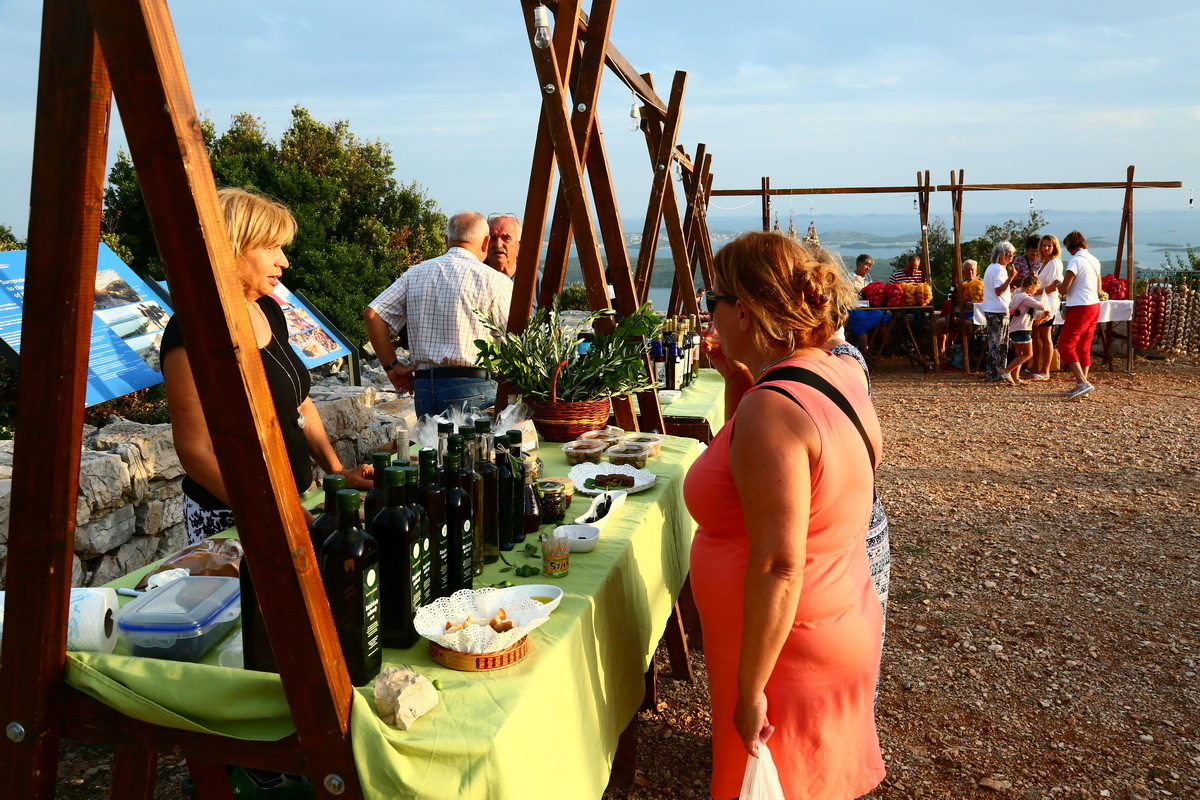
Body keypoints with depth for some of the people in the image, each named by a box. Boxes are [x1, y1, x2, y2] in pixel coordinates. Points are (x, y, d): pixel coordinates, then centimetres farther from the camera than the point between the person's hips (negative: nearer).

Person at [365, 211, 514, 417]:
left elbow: (372, 314, 7)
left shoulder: (415, 274, 11)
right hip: (471, 388, -5)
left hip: (423, 386, 5)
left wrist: (392, 366, 11)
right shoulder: (493, 280, -4)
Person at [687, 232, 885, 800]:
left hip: (785, 644, -9)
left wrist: (750, 690, -21)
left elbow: (779, 565, -29)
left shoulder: (772, 408, -28)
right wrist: (738, 378, 5)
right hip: (844, 621, 9)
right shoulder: (841, 374, 0)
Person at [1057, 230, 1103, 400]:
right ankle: (1081, 386, 16)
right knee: (1084, 347, 13)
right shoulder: (1094, 260, 12)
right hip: (1094, 305, 9)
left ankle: (1082, 382, -18)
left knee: (1065, 346, -7)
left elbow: (1063, 289, -16)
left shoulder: (1076, 261, -14)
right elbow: (1098, 289, 20)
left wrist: (1059, 284, 6)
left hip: (1080, 308, -9)